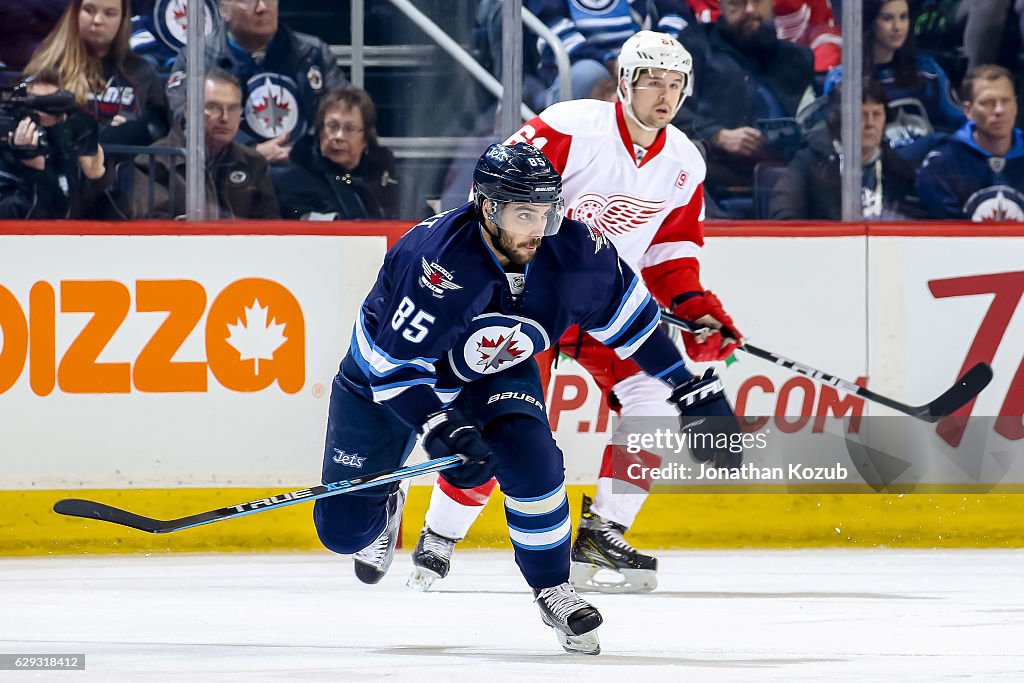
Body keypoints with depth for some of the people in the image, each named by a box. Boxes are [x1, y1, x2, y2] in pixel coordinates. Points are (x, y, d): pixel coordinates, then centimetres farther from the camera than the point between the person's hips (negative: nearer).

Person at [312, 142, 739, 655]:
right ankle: (383, 511, 38)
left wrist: (691, 388, -6)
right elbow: (395, 367, -34)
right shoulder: (437, 262, -39)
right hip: (380, 378, -3)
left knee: (531, 459, -26)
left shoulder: (571, 251, -25)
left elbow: (628, 313, -7)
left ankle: (552, 589, -4)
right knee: (344, 528, -1)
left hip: (496, 371, 3)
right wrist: (440, 427, -45)